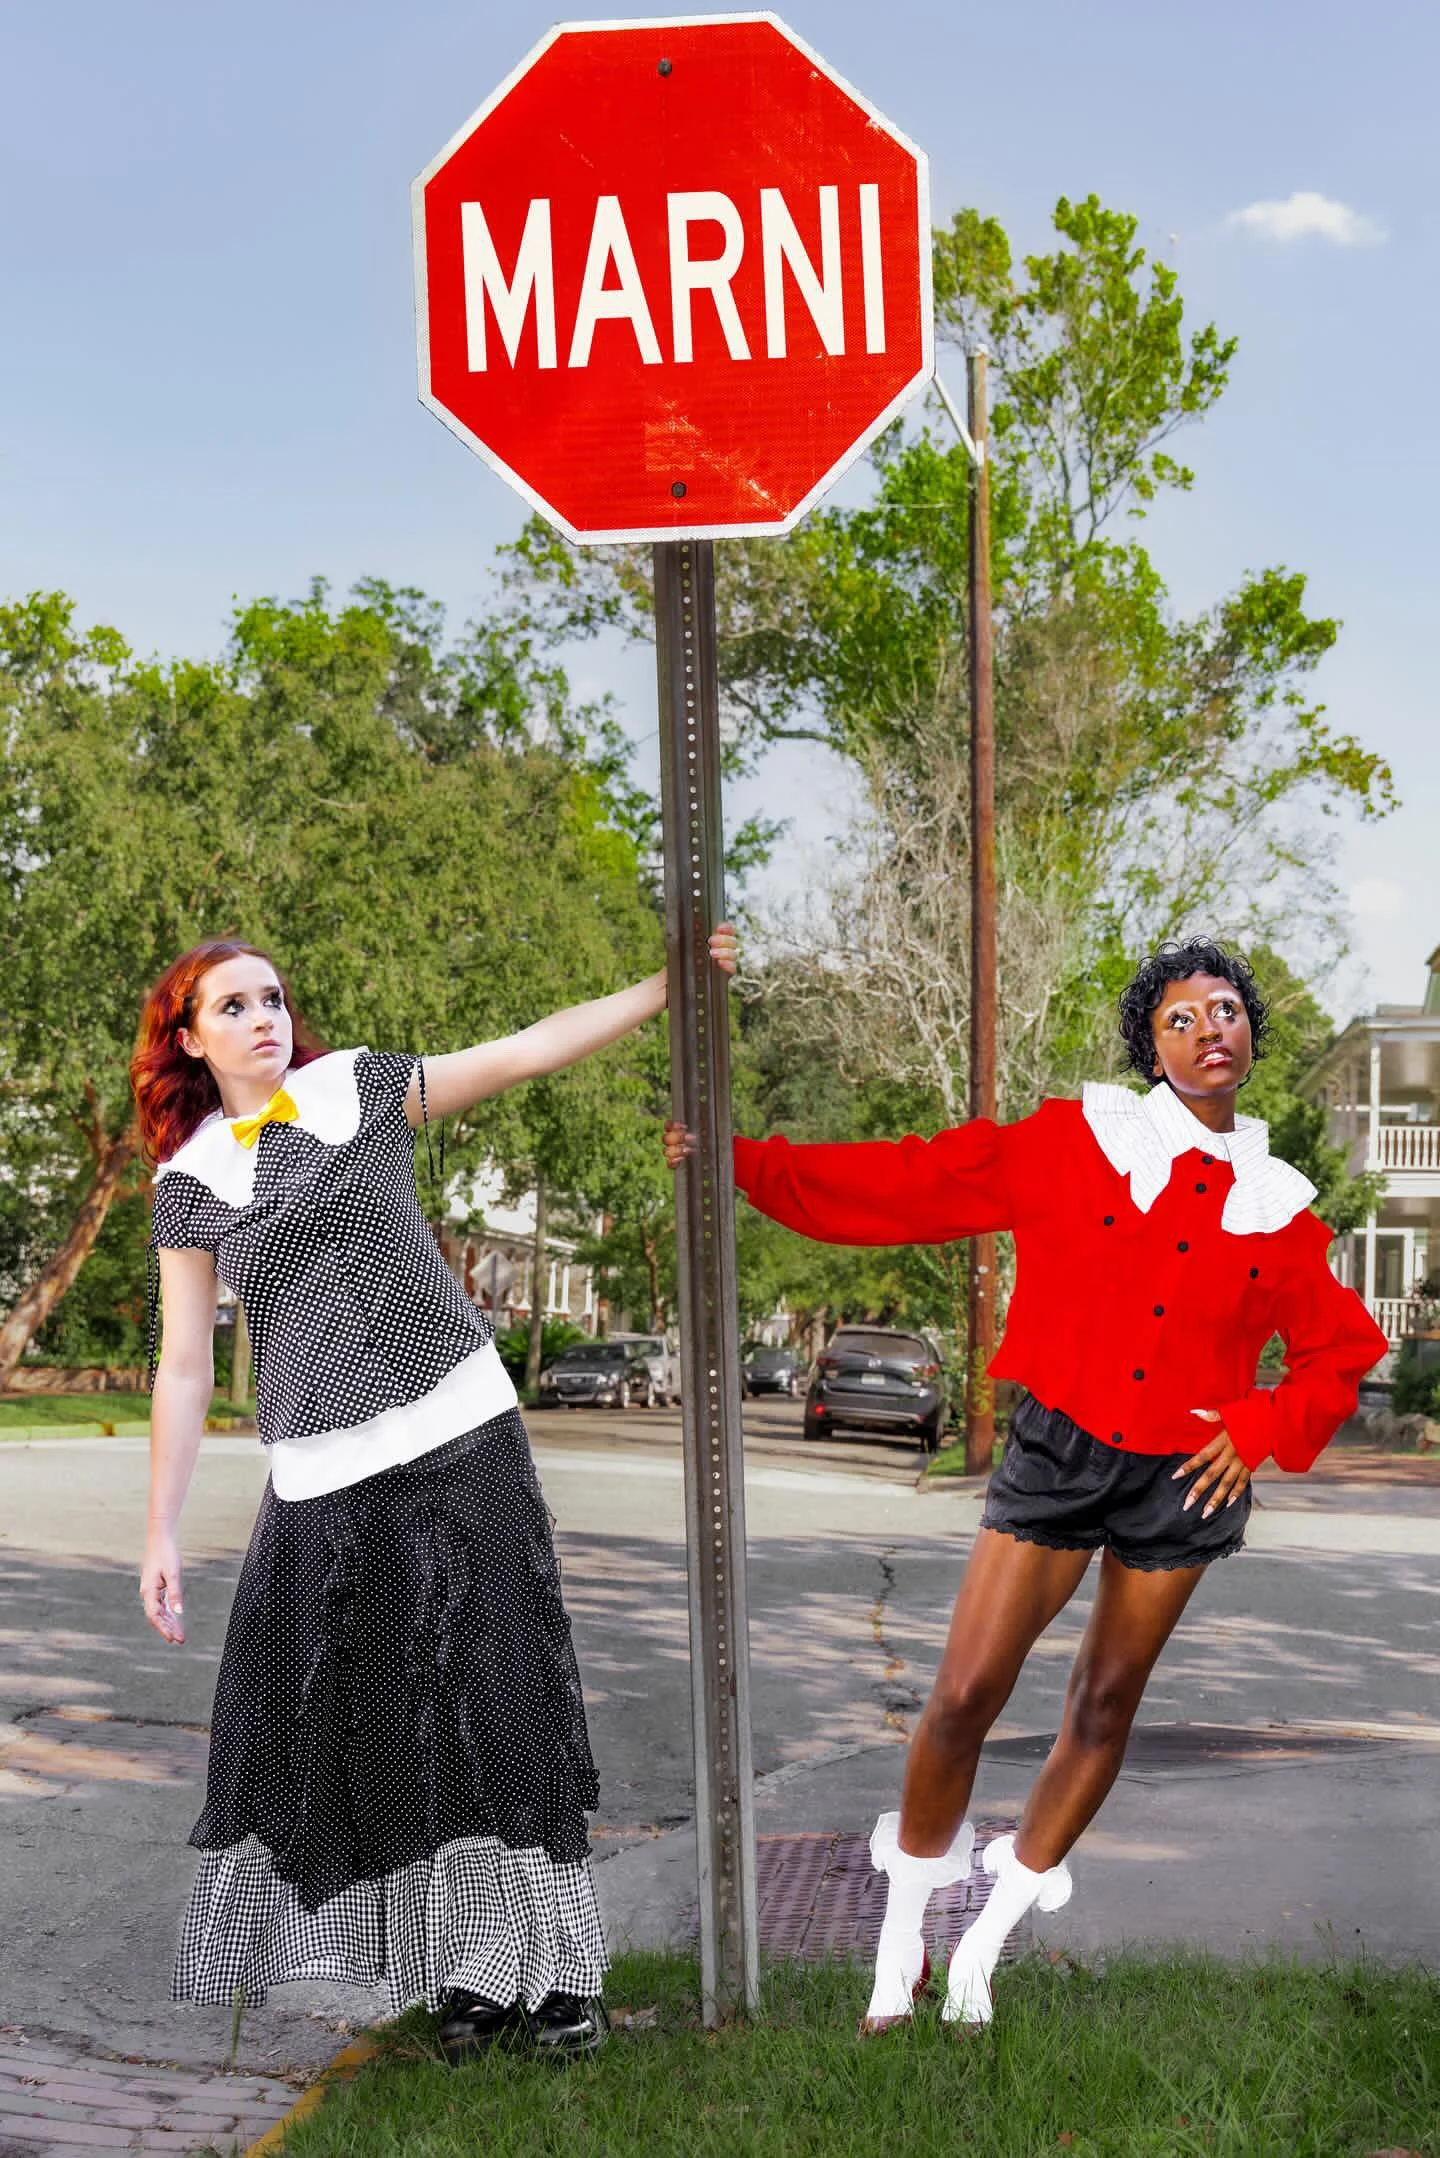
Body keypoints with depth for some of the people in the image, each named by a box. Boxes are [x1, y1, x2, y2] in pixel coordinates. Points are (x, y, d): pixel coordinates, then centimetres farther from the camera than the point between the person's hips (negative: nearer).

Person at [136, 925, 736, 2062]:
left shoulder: (360, 1086, 5)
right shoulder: (189, 1181, 7)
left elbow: (532, 1050, 1)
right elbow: (183, 1367, 7)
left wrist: (671, 984, -7)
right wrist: (161, 1533, 4)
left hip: (460, 1436, -2)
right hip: (322, 1479, 2)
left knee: (499, 1693, -4)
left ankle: (557, 1974, 3)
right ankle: (472, 1975, 13)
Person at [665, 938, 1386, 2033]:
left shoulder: (1279, 1205, 2)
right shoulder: (1075, 1144, -4)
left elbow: (1341, 1347, 14)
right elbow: (909, 1184, -7)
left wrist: (1264, 1430, -3)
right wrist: (742, 1163, -14)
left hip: (1186, 1479, 2)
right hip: (1060, 1451, -2)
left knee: (1105, 1709, 9)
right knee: (965, 1696, -8)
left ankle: (988, 1941, 27)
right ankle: (904, 1937, 14)